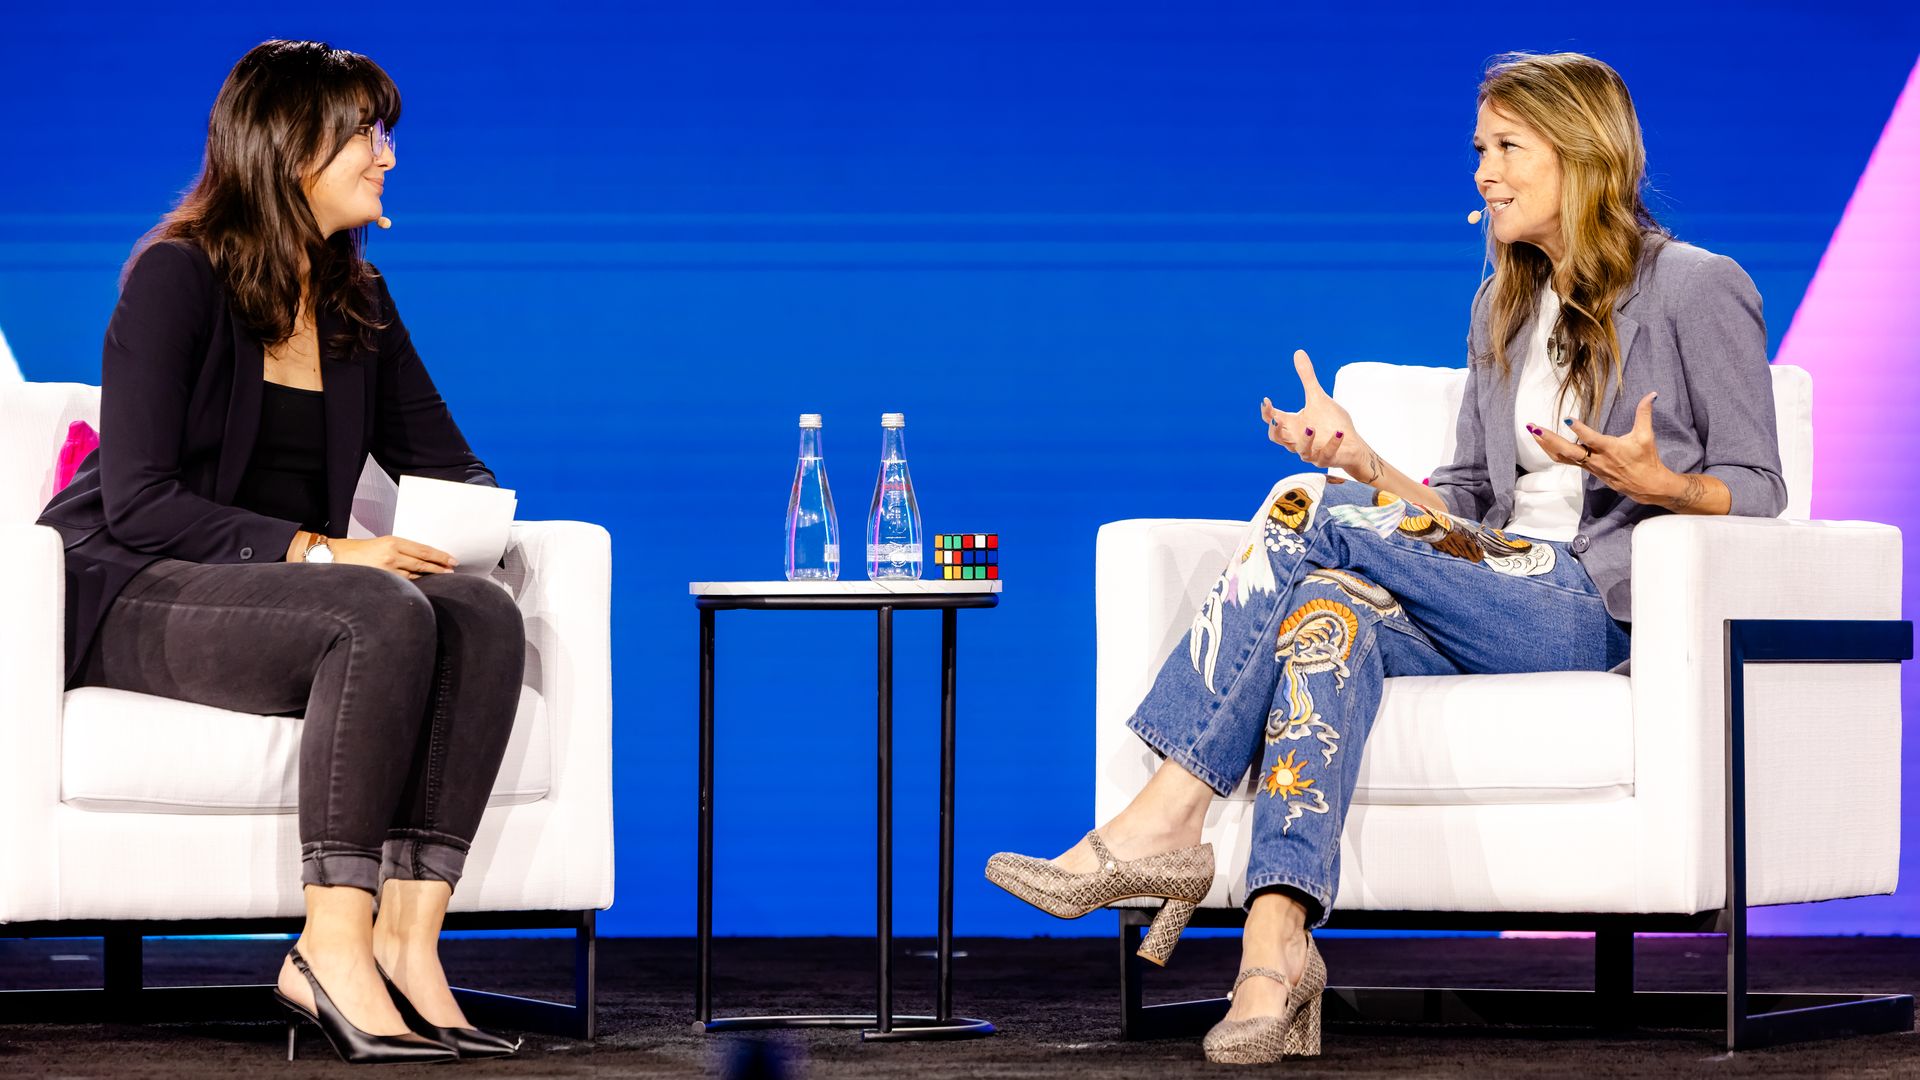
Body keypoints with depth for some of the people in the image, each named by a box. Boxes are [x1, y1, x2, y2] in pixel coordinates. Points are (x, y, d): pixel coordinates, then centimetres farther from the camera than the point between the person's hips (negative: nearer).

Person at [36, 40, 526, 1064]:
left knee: (484, 615, -23)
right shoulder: (174, 277, -7)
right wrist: (318, 550, -23)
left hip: (282, 591, 7)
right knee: (383, 617, -34)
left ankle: (405, 940, -30)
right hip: (133, 597, -7)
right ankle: (333, 946, -34)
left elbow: (449, 465, 22)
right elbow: (139, 502, -15)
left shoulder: (358, 302, 14)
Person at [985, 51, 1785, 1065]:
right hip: (1499, 590, 6)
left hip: (1597, 606, -6)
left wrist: (1658, 483, -20)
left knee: (1308, 511, -22)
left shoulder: (1698, 290, 3)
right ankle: (1278, 942, -44)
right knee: (1335, 607, -30)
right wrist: (1366, 466, 1)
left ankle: (1163, 822, -26)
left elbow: (1757, 488, 0)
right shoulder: (1504, 309, 23)